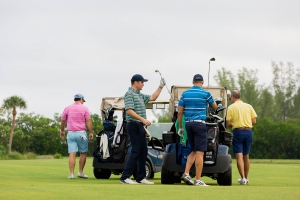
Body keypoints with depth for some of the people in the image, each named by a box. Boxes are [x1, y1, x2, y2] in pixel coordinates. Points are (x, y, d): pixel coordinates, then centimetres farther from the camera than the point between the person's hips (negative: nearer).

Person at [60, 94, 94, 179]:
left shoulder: (67, 108, 9)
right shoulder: (84, 108, 0)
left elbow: (63, 121, 15)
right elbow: (88, 121, -7)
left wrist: (62, 131, 29)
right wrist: (91, 132, -4)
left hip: (71, 133, 2)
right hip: (81, 133, -2)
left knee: (72, 154, -2)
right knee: (83, 153, 12)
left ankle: (71, 173, -9)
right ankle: (80, 172, 12)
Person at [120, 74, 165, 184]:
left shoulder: (140, 95, 18)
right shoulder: (129, 94, -11)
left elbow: (152, 97, 28)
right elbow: (129, 111, -20)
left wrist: (161, 86, 21)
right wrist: (143, 119, -26)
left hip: (140, 126, 10)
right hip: (134, 125, -10)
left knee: (143, 151, 10)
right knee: (136, 151, -12)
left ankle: (141, 177, 14)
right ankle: (125, 177, -13)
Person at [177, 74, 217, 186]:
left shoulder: (185, 94, 9)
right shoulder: (205, 94, -2)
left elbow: (180, 112, 7)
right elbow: (214, 107, 14)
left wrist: (180, 127, 14)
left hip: (188, 123, 5)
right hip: (199, 123, -5)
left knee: (194, 151, 16)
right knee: (199, 152, -5)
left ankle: (186, 173, 1)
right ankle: (198, 180, -9)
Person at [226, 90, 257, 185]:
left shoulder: (231, 107, -3)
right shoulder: (249, 106, 8)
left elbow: (228, 123, -6)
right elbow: (254, 121, 5)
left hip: (238, 132, -4)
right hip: (248, 131, 4)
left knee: (239, 156, -6)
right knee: (246, 156, 14)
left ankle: (243, 178, -16)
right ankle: (246, 178, 21)